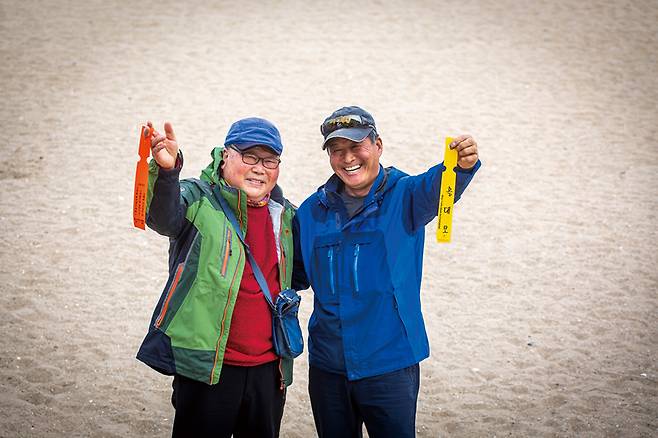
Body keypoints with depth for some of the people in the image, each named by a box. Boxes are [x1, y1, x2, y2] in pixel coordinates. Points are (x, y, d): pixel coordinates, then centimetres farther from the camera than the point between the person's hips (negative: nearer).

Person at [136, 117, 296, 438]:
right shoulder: (200, 201, -5)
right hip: (208, 368, -5)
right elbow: (164, 216, -30)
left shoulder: (286, 216, 12)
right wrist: (166, 170, -47)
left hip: (269, 369, 5)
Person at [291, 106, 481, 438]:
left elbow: (435, 188, -28)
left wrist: (462, 166, -50)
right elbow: (296, 275, 15)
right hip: (327, 366, 4)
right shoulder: (311, 211, 5)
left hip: (390, 364, -3)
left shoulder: (405, 196, -5)